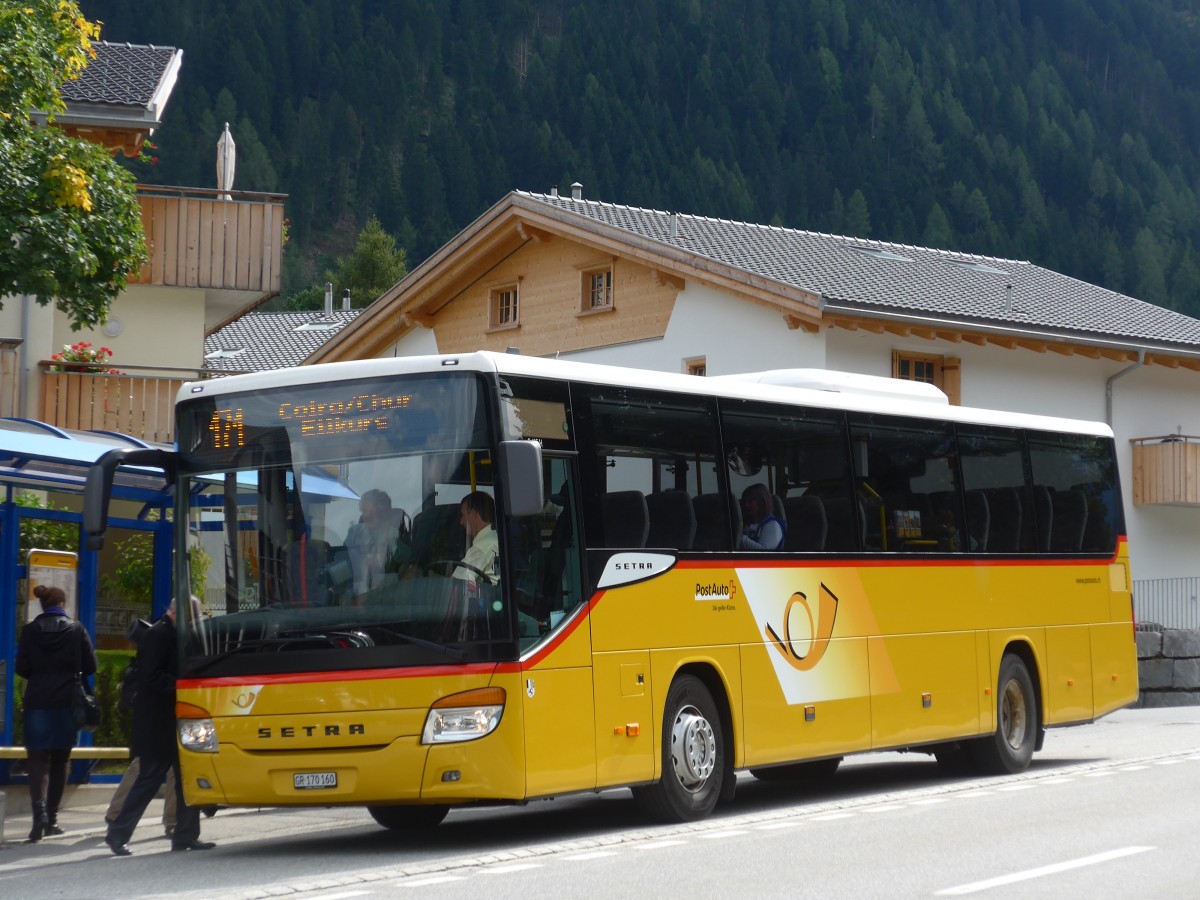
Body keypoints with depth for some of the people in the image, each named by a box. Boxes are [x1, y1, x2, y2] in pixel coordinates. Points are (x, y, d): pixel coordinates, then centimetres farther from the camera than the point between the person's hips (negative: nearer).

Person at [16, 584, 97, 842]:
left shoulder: (30, 630, -1)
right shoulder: (76, 629, -2)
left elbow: (22, 668, -1)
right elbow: (90, 666, 0)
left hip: (38, 702, -1)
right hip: (67, 702, 1)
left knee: (38, 758, -1)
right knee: (60, 760, 12)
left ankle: (39, 809, -24)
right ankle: (52, 818, 14)